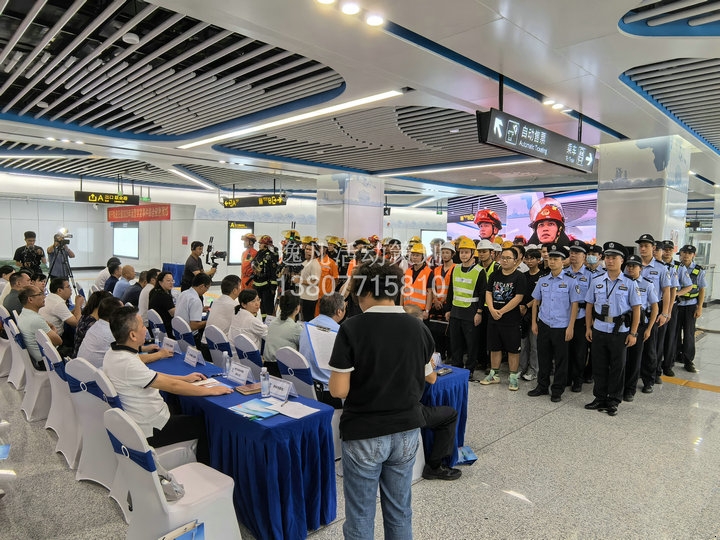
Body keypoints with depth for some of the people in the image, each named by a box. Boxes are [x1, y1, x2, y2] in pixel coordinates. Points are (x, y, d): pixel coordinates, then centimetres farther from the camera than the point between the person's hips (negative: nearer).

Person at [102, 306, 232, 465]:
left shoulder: (113, 353, -1)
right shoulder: (127, 363, -31)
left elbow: (150, 375, 11)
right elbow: (172, 386, -26)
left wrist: (185, 378, 12)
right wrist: (210, 390, -16)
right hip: (150, 432, -9)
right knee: (206, 423, 4)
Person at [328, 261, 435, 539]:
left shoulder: (352, 328, -17)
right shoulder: (418, 327, -4)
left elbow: (339, 390, -16)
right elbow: (428, 378, 8)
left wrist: (341, 372, 3)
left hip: (364, 433, -4)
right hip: (406, 430, 4)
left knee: (360, 516, 13)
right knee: (400, 511, 20)